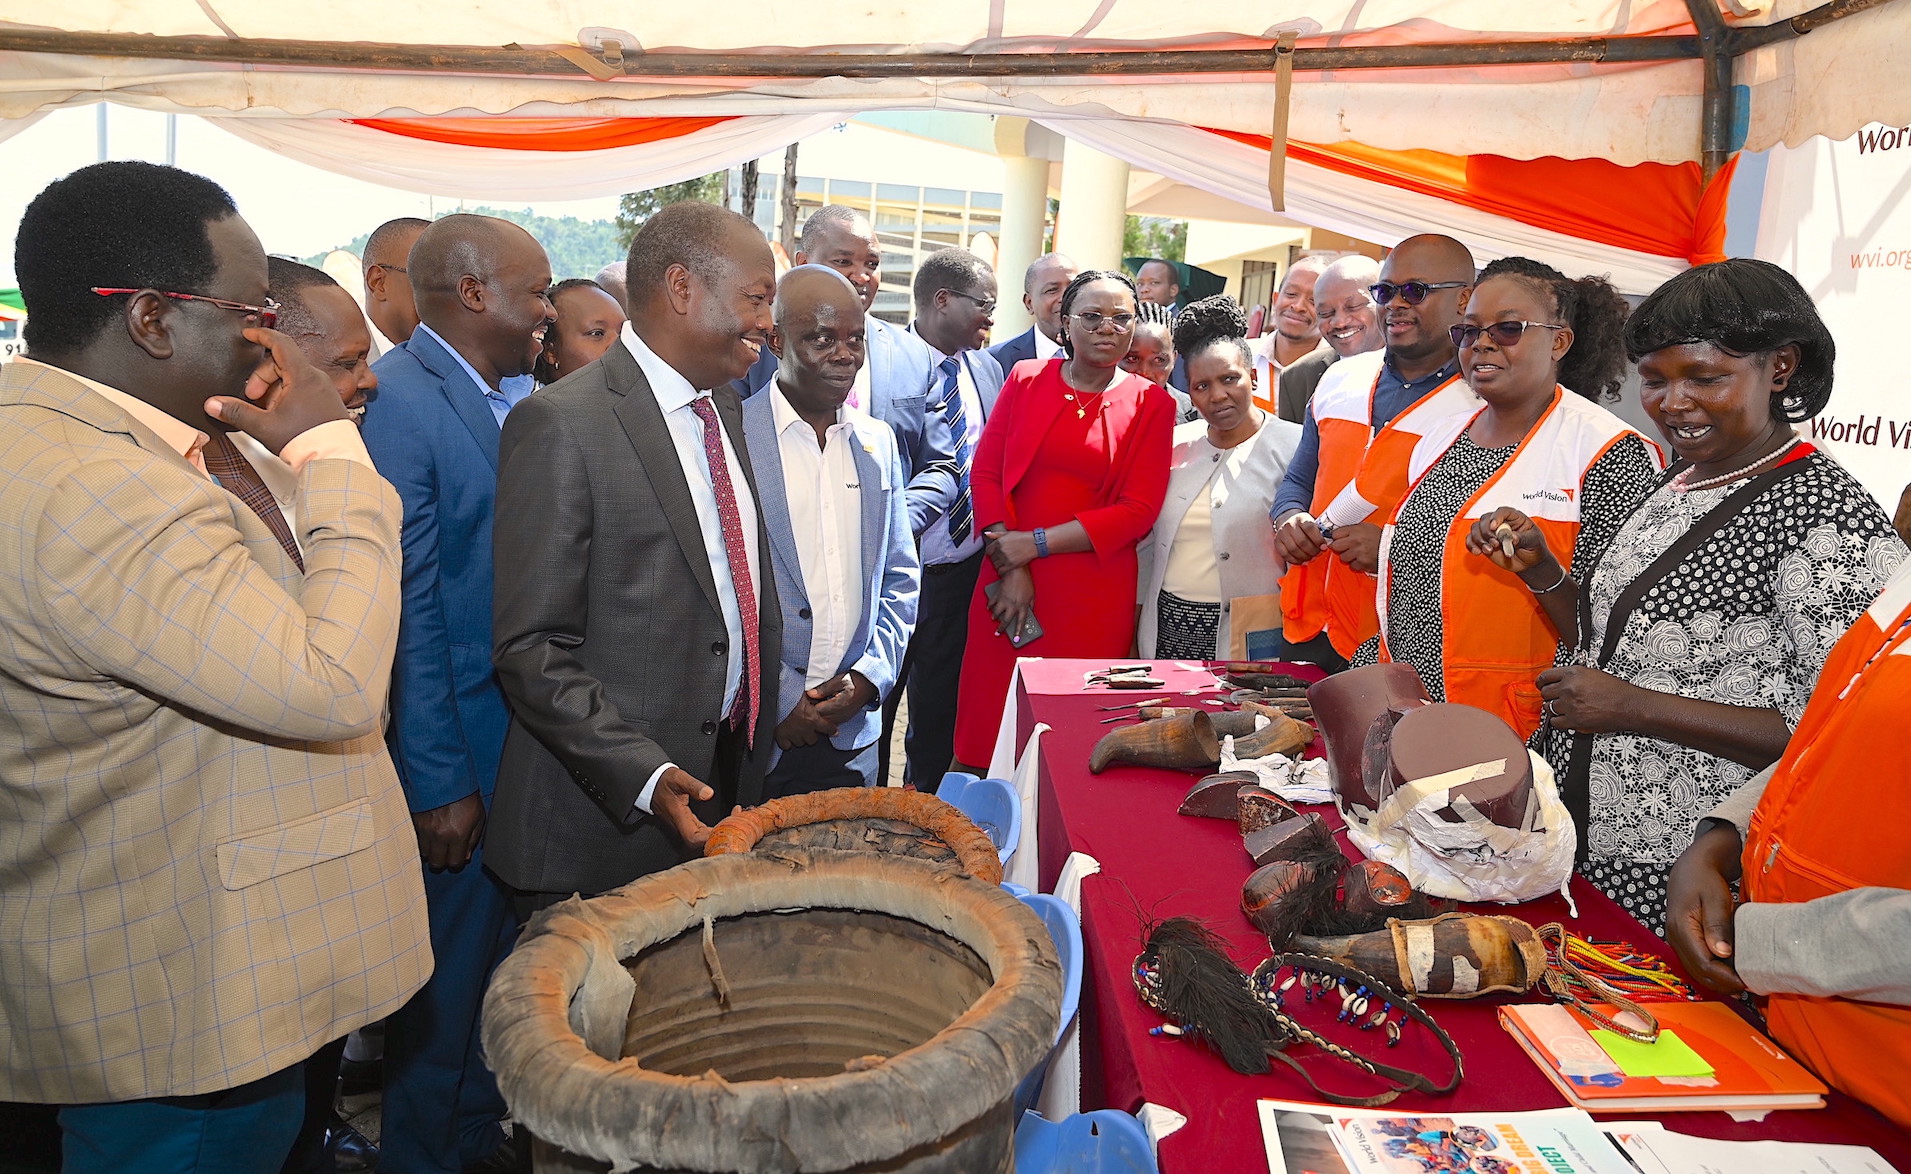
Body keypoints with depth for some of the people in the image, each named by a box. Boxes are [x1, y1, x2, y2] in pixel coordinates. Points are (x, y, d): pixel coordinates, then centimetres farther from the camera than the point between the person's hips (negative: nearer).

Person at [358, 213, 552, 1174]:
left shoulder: (509, 399, 7)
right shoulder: (398, 400, -19)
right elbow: (406, 613, -20)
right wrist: (439, 784, -18)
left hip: (522, 738, 8)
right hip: (458, 754, -8)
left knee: (497, 962, 22)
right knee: (450, 977, 10)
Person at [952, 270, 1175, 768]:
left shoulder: (1151, 404, 3)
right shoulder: (1025, 379, 8)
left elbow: (1139, 510, -4)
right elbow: (986, 472, 2)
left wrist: (1036, 543, -11)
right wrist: (1010, 569, -9)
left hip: (1095, 596, -1)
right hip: (1009, 584, 2)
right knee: (990, 720, 3)